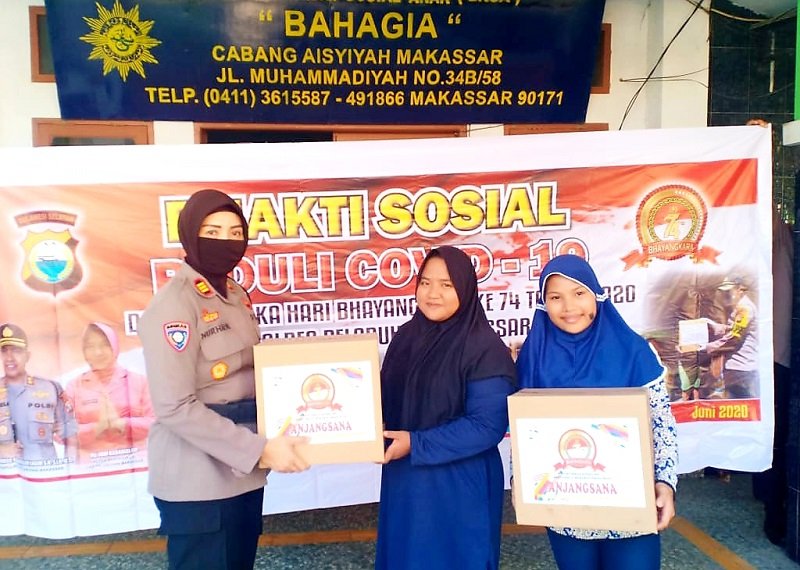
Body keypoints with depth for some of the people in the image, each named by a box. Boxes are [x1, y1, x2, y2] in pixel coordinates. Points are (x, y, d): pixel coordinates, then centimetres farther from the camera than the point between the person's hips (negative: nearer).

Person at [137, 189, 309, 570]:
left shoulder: (236, 295, 7)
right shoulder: (173, 305, -18)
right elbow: (174, 407, -24)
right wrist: (258, 449, -25)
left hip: (242, 470, 8)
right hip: (197, 480, -8)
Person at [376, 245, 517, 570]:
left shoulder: (485, 348, -16)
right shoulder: (406, 338, 3)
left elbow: (487, 426, -20)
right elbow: (386, 401, 11)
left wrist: (416, 444, -21)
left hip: (459, 486, -6)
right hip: (403, 481, 6)